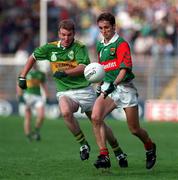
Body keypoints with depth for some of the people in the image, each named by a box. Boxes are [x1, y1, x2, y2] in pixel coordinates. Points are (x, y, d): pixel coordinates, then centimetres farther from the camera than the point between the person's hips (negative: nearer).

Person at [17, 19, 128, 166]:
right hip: (65, 92, 1)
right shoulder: (50, 48, 2)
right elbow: (33, 58, 17)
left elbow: (83, 68, -21)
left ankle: (119, 153, 24)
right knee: (66, 112, -33)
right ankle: (83, 144, -15)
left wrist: (65, 73, -34)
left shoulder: (79, 47, -8)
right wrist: (22, 77, 11)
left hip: (84, 90, -1)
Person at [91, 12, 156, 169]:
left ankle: (150, 147, 36)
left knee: (134, 129, 3)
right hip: (107, 88, 5)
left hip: (124, 88, -5)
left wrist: (114, 84, -33)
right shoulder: (100, 46, 13)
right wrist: (100, 84, 21)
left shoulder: (121, 44, -10)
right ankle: (104, 156, -19)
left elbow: (125, 68, -20)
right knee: (95, 117, -22)